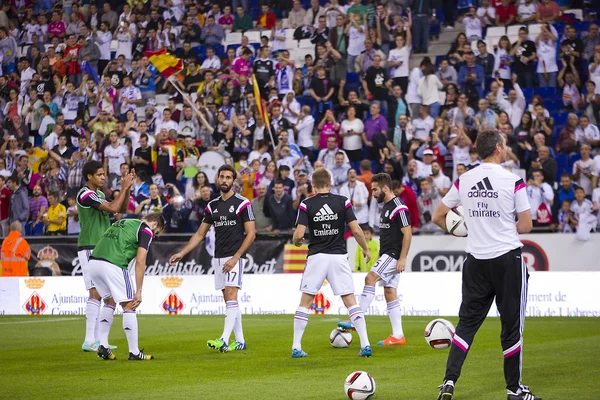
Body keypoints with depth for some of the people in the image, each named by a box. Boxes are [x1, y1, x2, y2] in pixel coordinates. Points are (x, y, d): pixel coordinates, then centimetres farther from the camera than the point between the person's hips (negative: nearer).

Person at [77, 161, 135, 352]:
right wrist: (124, 188, -10)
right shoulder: (85, 195, -12)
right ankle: (89, 341, -15)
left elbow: (122, 209, 18)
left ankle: (98, 340, 8)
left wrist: (127, 189, 5)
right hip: (89, 249, -9)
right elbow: (113, 208, -20)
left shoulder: (99, 194, 17)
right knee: (96, 293, -14)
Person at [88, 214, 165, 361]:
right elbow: (140, 262, -3)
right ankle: (134, 353, 8)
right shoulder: (146, 230, 7)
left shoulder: (121, 223, 31)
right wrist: (138, 291, -2)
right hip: (113, 265, -7)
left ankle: (103, 346, 19)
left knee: (110, 302, 25)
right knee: (129, 306, 5)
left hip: (93, 262, 7)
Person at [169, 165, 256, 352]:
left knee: (230, 296, -16)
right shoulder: (212, 206, 12)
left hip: (234, 258, -7)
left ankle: (224, 340, -26)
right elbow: (200, 234, 17)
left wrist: (235, 258, -14)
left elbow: (251, 234, -8)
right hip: (218, 259, 7)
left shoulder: (242, 204, -5)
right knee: (230, 301, 7)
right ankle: (240, 341, 12)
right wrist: (181, 253, 8)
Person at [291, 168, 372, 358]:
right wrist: (366, 249, 10)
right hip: (339, 256, 1)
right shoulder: (343, 202, -1)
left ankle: (296, 348, 7)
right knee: (350, 301, 4)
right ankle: (365, 345, -4)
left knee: (305, 302, 10)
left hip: (316, 257, -1)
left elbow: (299, 234, -11)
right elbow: (356, 230, -5)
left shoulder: (306, 205, -4)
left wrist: (296, 241, 13)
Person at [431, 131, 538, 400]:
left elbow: (438, 217, 10)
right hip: (507, 257, -4)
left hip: (476, 260, 4)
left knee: (467, 322, 10)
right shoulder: (513, 181, -9)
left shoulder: (463, 181, 3)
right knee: (512, 325, 6)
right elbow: (526, 225, -5)